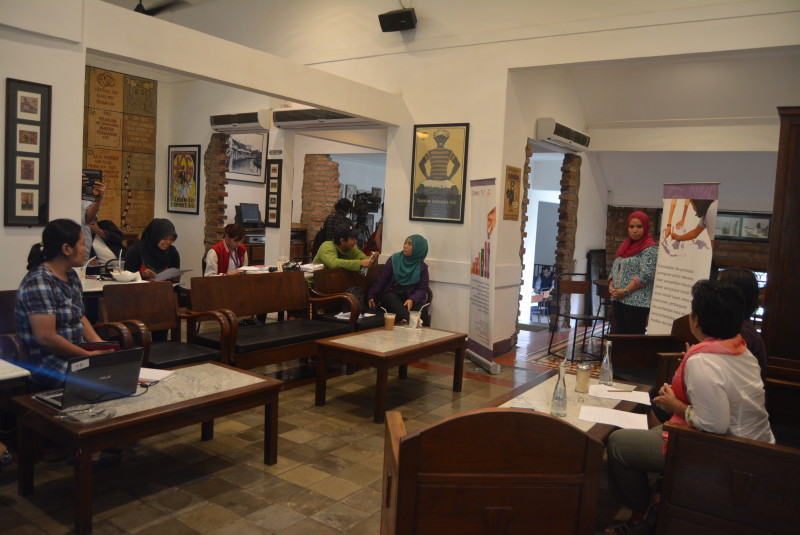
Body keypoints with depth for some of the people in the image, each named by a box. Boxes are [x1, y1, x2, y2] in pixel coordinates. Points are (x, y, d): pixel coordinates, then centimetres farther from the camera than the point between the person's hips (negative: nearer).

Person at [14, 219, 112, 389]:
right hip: (48, 366, -9)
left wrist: (98, 343, 4)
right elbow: (46, 337, -21)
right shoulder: (39, 282, -16)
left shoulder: (71, 275, 12)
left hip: (76, 355, 9)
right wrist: (89, 355, -14)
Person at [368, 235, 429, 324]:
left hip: (410, 297, 1)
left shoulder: (422, 267, 3)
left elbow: (422, 288, -2)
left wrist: (412, 299, -21)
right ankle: (408, 319, -56)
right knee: (391, 297, -35)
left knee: (419, 306, -31)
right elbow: (382, 279, 2)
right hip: (391, 295, 0)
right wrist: (371, 296, -6)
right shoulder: (394, 259, 2)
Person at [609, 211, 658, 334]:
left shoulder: (650, 249, -7)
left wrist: (625, 291, -17)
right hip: (618, 299, 7)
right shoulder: (625, 246, 16)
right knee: (620, 334, 9)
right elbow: (615, 268, 18)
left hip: (637, 301, -7)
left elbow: (646, 275, -17)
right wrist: (611, 286, 0)